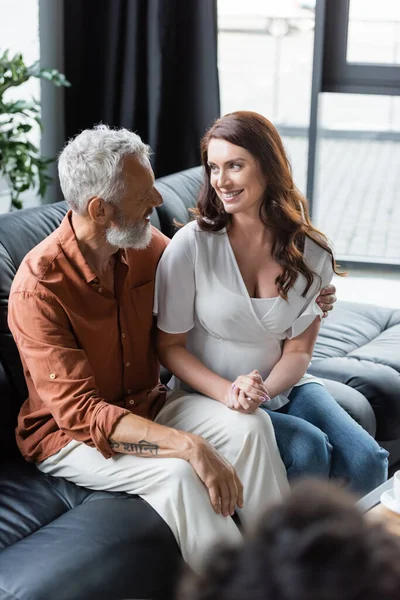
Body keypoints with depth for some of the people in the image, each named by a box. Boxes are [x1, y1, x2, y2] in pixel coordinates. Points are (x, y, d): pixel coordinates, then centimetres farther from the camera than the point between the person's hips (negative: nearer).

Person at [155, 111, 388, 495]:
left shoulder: (310, 252, -5)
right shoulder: (191, 245, -14)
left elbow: (298, 350, -1)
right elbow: (169, 346, -8)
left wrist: (263, 391, -22)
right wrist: (228, 392, -23)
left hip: (282, 388, 4)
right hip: (208, 395, -3)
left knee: (367, 462, -17)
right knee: (309, 449, -27)